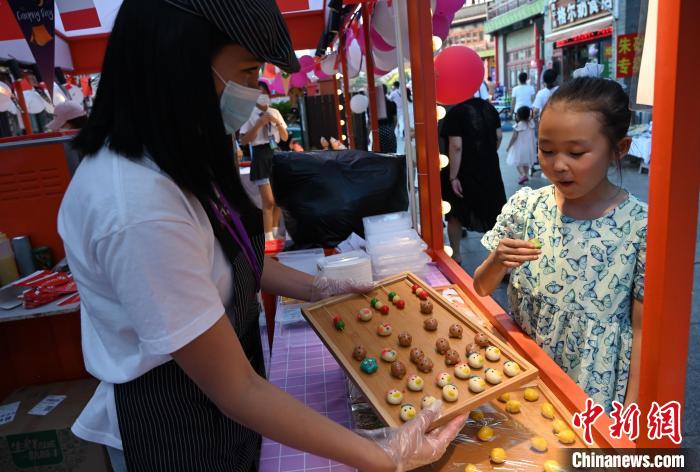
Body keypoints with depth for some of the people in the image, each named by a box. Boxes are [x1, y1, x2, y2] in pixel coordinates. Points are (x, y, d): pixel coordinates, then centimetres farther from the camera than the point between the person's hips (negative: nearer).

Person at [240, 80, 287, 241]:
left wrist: (277, 123, -5)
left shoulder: (275, 112, 10)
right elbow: (244, 141, -10)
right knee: (269, 201, -9)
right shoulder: (249, 114, -4)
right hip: (261, 155, -5)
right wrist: (259, 124, -16)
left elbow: (285, 137, 11)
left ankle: (275, 234, 28)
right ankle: (268, 238, -2)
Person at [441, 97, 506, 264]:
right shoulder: (489, 107, 2)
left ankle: (455, 255, 21)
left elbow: (456, 146, -23)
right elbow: (499, 136, 8)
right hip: (489, 169, 5)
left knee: (455, 214, 12)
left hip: (463, 172, -5)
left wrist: (453, 176, -19)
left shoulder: (455, 112, -17)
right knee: (494, 212, 15)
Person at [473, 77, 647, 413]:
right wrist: (497, 262, -24)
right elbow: (480, 290, -4)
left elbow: (642, 328, -8)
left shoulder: (640, 226, -16)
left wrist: (630, 410, -7)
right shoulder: (524, 206, -10)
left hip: (597, 386, -2)